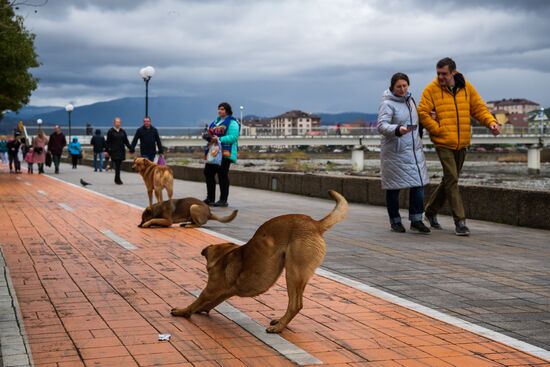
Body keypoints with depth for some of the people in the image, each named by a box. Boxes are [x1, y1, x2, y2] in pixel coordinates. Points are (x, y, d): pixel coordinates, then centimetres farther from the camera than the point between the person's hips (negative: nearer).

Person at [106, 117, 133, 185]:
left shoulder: (122, 131, 11)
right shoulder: (111, 131, -1)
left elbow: (126, 141, 13)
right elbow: (108, 142, -2)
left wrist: (130, 148, 4)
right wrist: (107, 151, -8)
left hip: (121, 151, 4)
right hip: (114, 151, -4)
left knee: (118, 166, 7)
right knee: (117, 165, -11)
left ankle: (116, 179, 17)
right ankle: (118, 179, -8)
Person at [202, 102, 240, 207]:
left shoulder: (232, 123, -5)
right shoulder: (216, 122, 21)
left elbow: (233, 137, -17)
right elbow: (211, 134, 26)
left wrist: (219, 139, -25)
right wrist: (206, 136, 3)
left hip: (225, 153, -8)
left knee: (223, 175, -6)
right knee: (208, 173, 7)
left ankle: (223, 200, 1)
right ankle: (210, 198, 17)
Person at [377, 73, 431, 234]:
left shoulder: (410, 100, 14)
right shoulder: (387, 104, -10)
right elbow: (381, 125, -23)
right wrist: (397, 130, -38)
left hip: (414, 150, 7)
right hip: (395, 152, -6)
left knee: (418, 184, 0)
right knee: (394, 188, 3)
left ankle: (416, 220, 7)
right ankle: (395, 221, 15)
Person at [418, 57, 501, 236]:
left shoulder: (467, 88, 4)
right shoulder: (431, 89, -6)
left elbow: (479, 108, 7)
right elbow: (422, 112, -9)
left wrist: (491, 122, -10)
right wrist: (438, 130, -13)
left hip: (461, 144, 5)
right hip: (443, 143, -5)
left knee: (450, 180, 14)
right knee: (451, 180, -11)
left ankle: (431, 211, 32)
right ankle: (460, 222, -8)